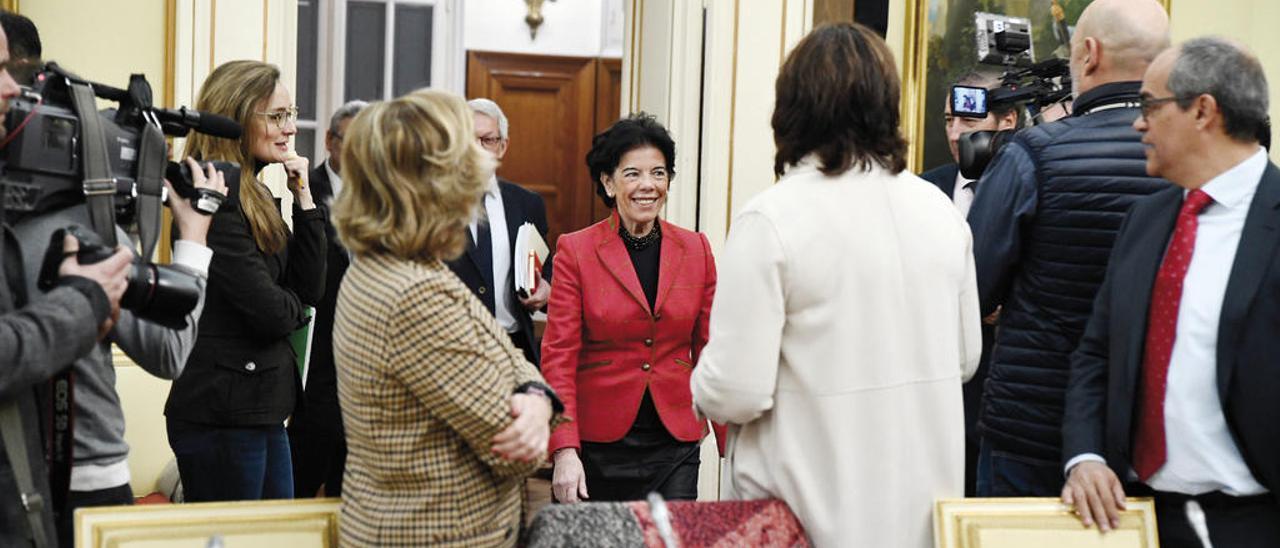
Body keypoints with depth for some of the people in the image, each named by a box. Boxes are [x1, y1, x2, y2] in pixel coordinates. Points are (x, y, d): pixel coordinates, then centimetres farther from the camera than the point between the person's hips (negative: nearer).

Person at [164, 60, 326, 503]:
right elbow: (270, 312, -20)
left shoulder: (255, 195, 13)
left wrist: (303, 198, 1)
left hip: (262, 410, 9)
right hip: (222, 413, -9)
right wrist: (294, 306, 3)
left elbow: (310, 290, 7)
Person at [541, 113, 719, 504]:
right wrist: (564, 450, -16)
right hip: (598, 442, -2)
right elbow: (558, 356, -6)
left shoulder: (696, 250, 6)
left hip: (675, 444, 2)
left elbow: (710, 351, 8)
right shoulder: (575, 251, -3)